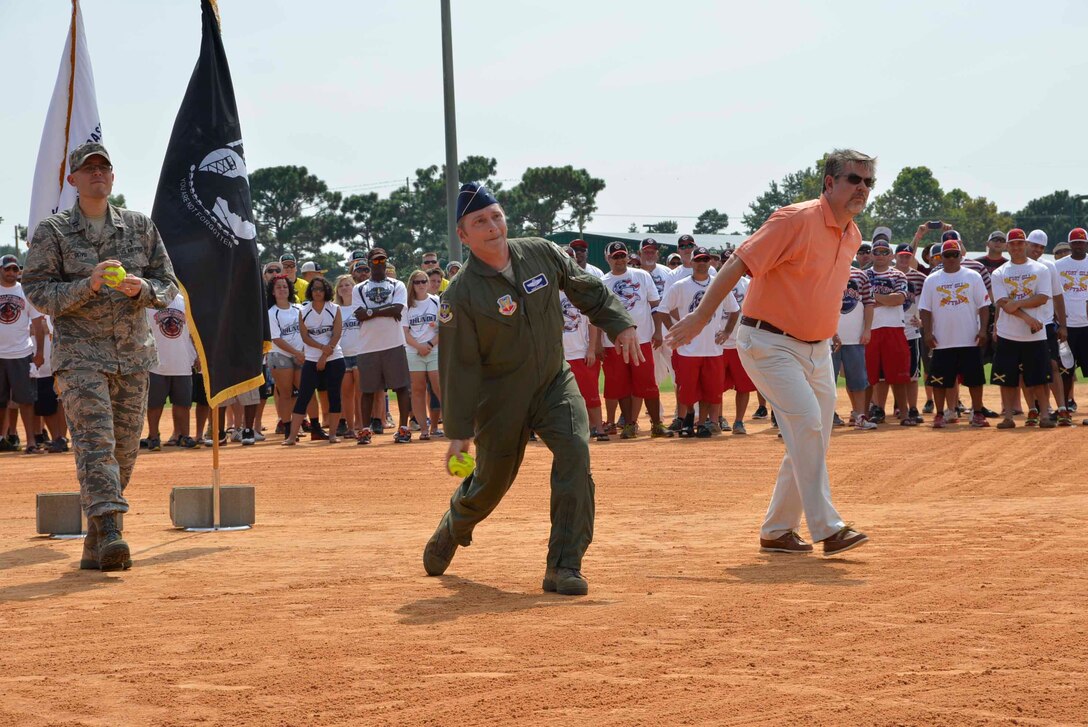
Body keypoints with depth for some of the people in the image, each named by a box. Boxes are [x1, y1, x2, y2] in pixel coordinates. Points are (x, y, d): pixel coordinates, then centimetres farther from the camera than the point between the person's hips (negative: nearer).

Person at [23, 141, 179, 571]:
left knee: (124, 452, 5)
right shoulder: (52, 232, 2)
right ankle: (108, 534, -29)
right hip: (80, 354, -4)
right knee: (95, 442, -18)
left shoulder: (141, 227, 12)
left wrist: (142, 289, -12)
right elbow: (37, 291, -5)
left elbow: (168, 285, 11)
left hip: (133, 356, 4)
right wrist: (88, 285, -20)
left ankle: (95, 547, 15)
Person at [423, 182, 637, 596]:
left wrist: (619, 325, -4)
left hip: (554, 383, 3)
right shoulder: (461, 295, -18)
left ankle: (564, 567, -18)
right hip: (500, 398, -3)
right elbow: (458, 367, -15)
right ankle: (452, 530, 45)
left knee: (574, 452, -21)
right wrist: (458, 431, -16)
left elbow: (589, 291, 9)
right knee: (492, 480, 8)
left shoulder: (543, 255, -6)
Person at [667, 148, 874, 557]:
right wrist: (700, 318, -22)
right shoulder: (796, 220, -16)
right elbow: (739, 264, -18)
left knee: (812, 442, 8)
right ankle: (827, 528, -21)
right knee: (806, 421, -22)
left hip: (817, 350, 9)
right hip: (769, 344, -9)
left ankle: (777, 531, 20)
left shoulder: (853, 237, 9)